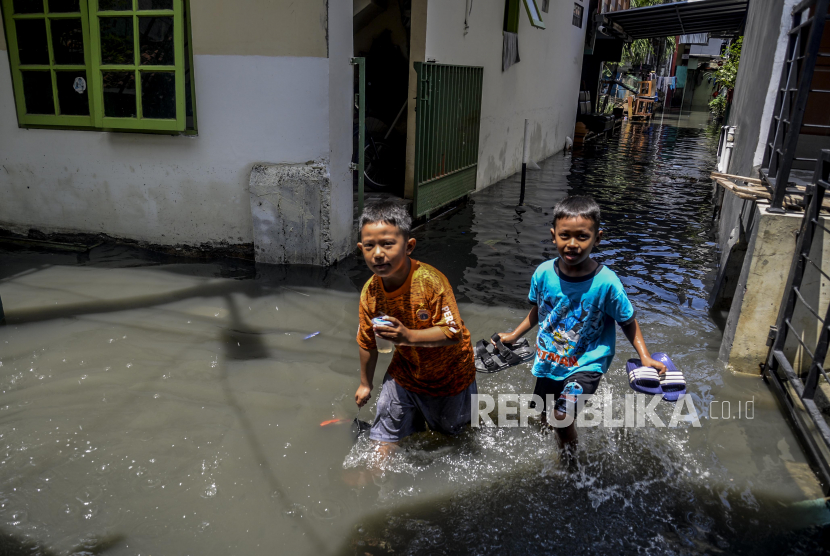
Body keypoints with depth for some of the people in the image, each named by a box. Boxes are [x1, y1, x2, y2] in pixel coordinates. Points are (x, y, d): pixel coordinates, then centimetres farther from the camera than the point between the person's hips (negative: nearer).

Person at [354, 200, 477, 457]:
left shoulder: (430, 281, -33)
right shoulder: (370, 292, -16)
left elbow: (453, 333, -33)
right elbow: (367, 342, 0)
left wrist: (408, 336, -46)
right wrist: (365, 384, 12)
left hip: (449, 373, -3)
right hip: (405, 372, 3)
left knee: (450, 431, 24)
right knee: (385, 439, 5)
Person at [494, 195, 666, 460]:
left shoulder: (606, 282, -23)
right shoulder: (544, 273, -14)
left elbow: (628, 322, -10)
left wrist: (645, 357, -20)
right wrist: (514, 335, 11)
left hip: (587, 363, -4)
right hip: (549, 360, 5)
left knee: (562, 415, -23)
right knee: (545, 416, 20)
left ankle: (571, 454, 10)